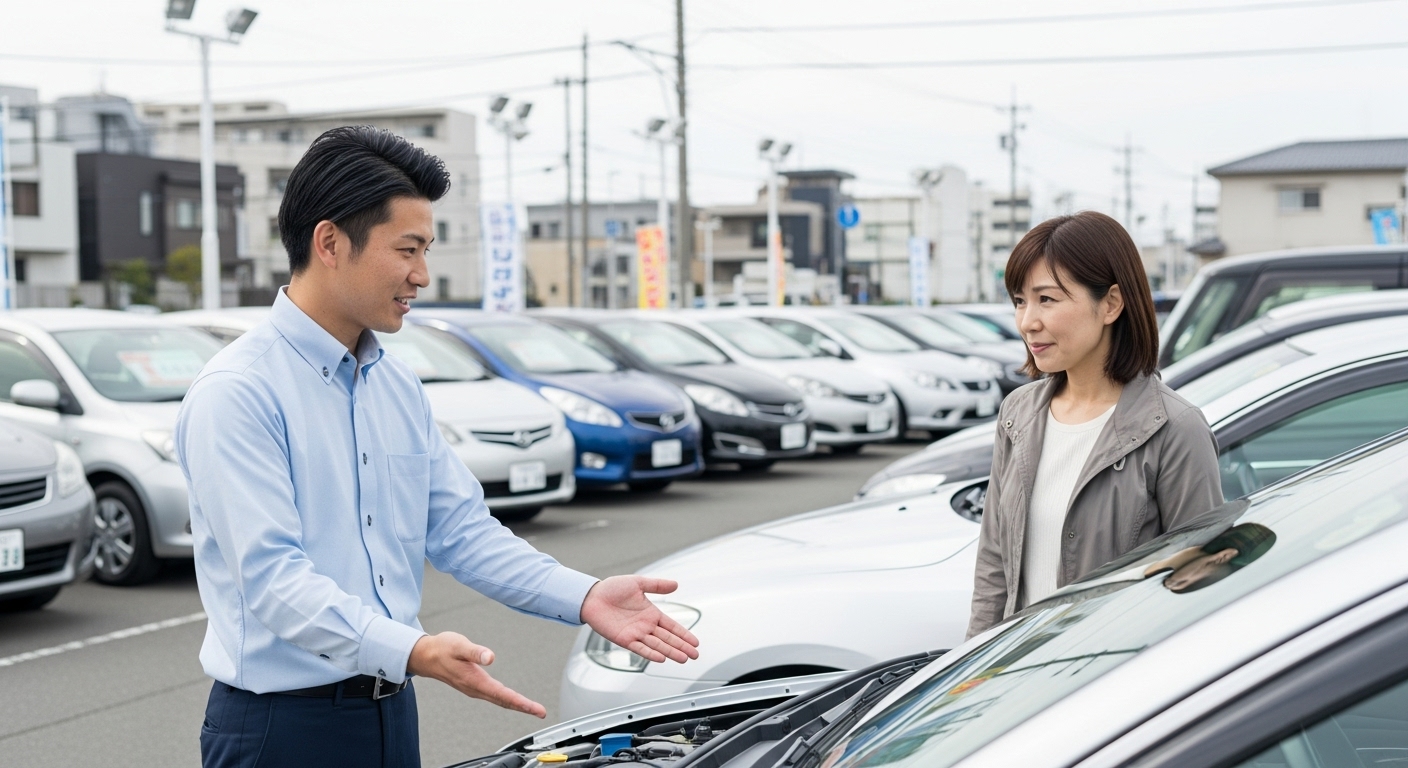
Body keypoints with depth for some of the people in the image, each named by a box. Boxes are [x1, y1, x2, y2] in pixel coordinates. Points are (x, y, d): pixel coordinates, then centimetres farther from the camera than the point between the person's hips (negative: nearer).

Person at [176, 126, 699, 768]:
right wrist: (413, 652, -36)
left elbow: (462, 529, 10)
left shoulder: (399, 388, 11)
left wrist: (584, 598, -3)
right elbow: (272, 575, -24)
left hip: (390, 712, 8)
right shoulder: (236, 394, -16)